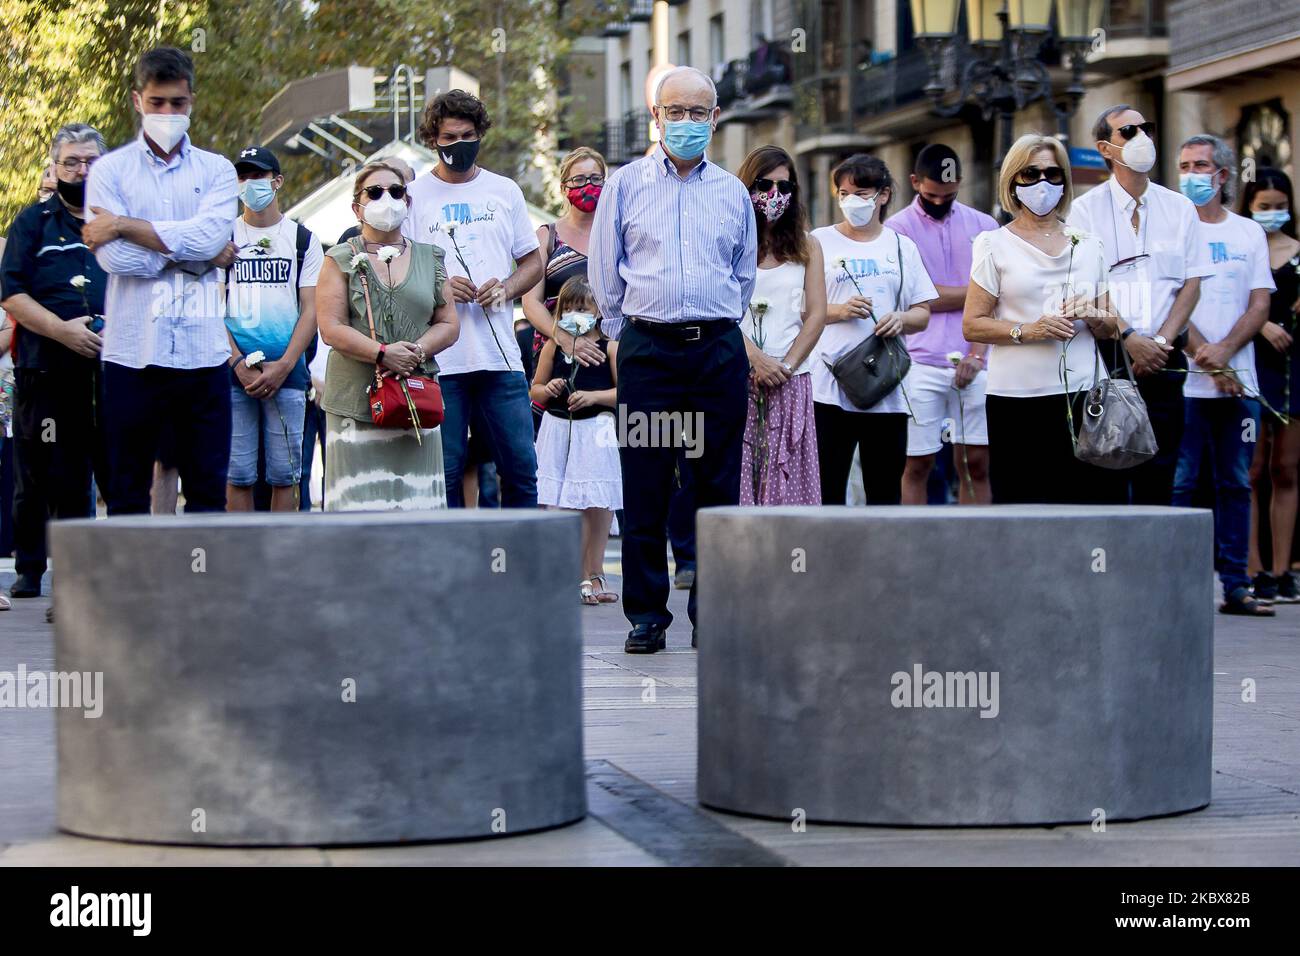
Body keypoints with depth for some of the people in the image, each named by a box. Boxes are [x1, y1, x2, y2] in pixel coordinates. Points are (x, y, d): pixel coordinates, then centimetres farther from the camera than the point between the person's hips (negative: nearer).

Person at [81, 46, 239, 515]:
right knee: (127, 497, 4)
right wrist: (186, 252, -7)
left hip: (202, 351, 1)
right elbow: (115, 258, -9)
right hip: (132, 353, -1)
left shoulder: (216, 171, 10)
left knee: (208, 492, 3)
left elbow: (208, 235, -11)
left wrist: (124, 225, -9)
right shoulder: (110, 171, 5)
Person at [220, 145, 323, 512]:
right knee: (237, 474, -2)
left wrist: (284, 365, -9)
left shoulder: (303, 240, 10)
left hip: (287, 372, 0)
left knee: (284, 474, 0)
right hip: (233, 372, 0)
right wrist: (239, 364, -8)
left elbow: (311, 310, 4)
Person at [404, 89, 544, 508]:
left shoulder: (504, 191, 14)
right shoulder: (414, 195, 5)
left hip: (500, 354, 2)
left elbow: (533, 263, 17)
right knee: (444, 471, -1)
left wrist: (506, 288, -4)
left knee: (520, 466, 0)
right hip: (439, 360, -2)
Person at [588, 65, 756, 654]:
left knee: (718, 486, 1)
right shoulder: (626, 185, 6)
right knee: (644, 489, -3)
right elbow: (604, 274, 10)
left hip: (718, 351, 2)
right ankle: (646, 616, 4)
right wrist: (629, 335, 9)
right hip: (647, 351, -1)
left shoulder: (732, 193, 11)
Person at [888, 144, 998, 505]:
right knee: (917, 464, -1)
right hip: (920, 364, -2)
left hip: (972, 363, 2)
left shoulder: (983, 226, 11)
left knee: (977, 462, 0)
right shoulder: (898, 228, 4)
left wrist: (977, 355, -7)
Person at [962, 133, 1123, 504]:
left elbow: (1111, 329, 20)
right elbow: (971, 326, 0)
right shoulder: (996, 246, 6)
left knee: (1096, 502, -5)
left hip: (1085, 394, 3)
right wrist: (1026, 331, -15)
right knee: (1023, 502, -7)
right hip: (1018, 398, -3)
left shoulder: (1088, 246, 16)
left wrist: (1094, 317, -3)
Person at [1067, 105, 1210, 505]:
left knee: (1159, 472, 0)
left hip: (1163, 360, 3)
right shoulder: (1087, 209, 4)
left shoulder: (1179, 208, 13)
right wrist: (1129, 339, -15)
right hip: (1106, 353, -2)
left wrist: (1161, 342, -6)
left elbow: (1191, 284, 8)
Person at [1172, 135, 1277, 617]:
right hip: (1185, 381, -3)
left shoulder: (1249, 233, 13)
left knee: (1236, 485, 5)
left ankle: (1236, 585, 9)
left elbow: (1260, 306, 6)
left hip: (1239, 383, 3)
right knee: (1179, 485, -5)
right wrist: (1207, 361, -13)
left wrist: (1223, 351, -11)